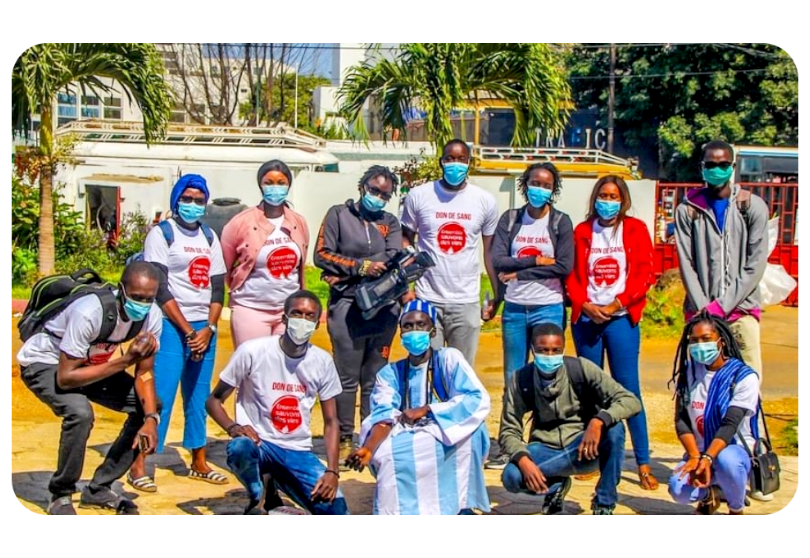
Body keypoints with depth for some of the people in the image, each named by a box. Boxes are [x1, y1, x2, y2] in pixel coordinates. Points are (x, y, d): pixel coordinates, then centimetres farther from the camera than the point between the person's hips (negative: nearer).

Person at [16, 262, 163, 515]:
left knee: (148, 407, -7)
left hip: (90, 363, 7)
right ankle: (61, 495, -9)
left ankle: (99, 489, 4)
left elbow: (144, 374, -9)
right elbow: (65, 377, -34)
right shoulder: (89, 313, -38)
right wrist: (125, 360, -36)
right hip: (44, 362, -7)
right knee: (80, 412, -34)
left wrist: (151, 419, -25)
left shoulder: (152, 316, -19)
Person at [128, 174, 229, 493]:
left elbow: (218, 287, 10)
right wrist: (188, 331, -13)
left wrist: (208, 328, -5)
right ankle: (138, 466, -4)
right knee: (160, 396, -9)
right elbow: (161, 290, -10)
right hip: (171, 326, -5)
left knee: (199, 397, 9)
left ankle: (199, 463, 18)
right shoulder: (162, 234, -2)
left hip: (205, 328, 5)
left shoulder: (210, 238, 14)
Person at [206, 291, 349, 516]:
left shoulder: (323, 361, -1)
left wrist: (332, 471, -8)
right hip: (259, 443, -3)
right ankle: (257, 500, -4)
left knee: (336, 510, -13)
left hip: (298, 452, 3)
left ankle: (278, 482, 16)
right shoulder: (252, 351, -12)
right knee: (240, 447, -39)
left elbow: (331, 421, 5)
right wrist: (232, 427, -25)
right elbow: (214, 400, -3)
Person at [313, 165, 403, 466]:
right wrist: (360, 266, -9)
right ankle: (345, 441, 6)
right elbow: (322, 254, 0)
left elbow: (393, 259, -1)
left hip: (383, 307, 3)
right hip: (347, 306, -3)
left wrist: (345, 271, -11)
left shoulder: (391, 223, 16)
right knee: (347, 379, -1)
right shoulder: (339, 214, 10)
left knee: (375, 380, 7)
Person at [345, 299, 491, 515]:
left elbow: (479, 400, -13)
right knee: (384, 453, -33)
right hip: (404, 447, 1)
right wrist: (368, 448, -28)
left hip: (450, 443, -1)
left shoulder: (448, 359, 1)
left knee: (471, 429, -34)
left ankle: (462, 505, -18)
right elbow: (384, 416, -6)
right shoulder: (390, 373, 9)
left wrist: (425, 410, -20)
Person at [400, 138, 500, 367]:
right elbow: (406, 241, 7)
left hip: (466, 302, 1)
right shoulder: (418, 196, 0)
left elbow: (491, 251, 9)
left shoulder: (485, 201, 3)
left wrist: (498, 294, 3)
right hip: (427, 299, -1)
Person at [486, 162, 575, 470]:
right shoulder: (510, 219, 6)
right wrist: (537, 261, -10)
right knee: (513, 380, 8)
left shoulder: (561, 222, 1)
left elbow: (564, 267, -10)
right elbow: (498, 261, -5)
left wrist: (519, 272, -10)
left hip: (548, 308, -2)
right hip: (514, 308, 2)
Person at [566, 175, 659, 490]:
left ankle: (643, 464, 0)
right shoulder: (582, 232, 9)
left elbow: (643, 274, -3)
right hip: (586, 318, 2)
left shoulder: (635, 230, 4)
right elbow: (572, 275, 5)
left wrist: (616, 305, -12)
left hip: (621, 318, -2)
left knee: (628, 388, -4)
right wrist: (585, 305, -10)